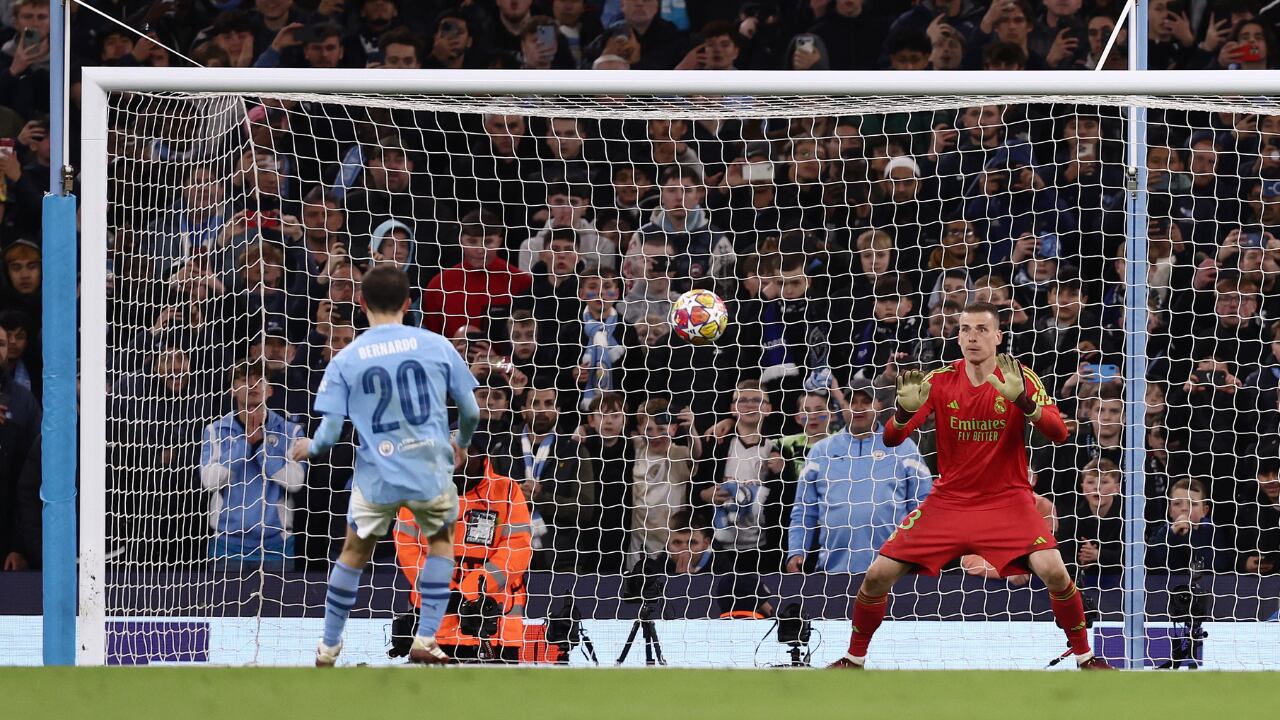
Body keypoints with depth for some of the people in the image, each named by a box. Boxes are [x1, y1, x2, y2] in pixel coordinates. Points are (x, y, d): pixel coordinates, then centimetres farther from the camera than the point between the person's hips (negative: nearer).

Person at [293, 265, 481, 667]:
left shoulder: (345, 361, -2)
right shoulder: (437, 347, -1)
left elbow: (329, 433, -4)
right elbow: (470, 410, 3)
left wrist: (309, 449, 20)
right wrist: (463, 444, 25)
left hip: (376, 478, 0)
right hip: (432, 469, 0)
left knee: (354, 554, 20)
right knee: (441, 540, 26)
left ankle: (328, 649, 26)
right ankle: (425, 641, 17)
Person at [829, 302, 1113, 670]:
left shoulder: (1018, 378, -7)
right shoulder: (941, 380, -2)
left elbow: (1059, 432, -19)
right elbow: (891, 439, -5)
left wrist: (1021, 399, -37)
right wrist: (906, 409, -28)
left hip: (1007, 501, -2)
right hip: (948, 500, 2)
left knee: (1053, 572, -24)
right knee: (878, 575, -7)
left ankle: (1085, 657, -4)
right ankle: (854, 660, 14)